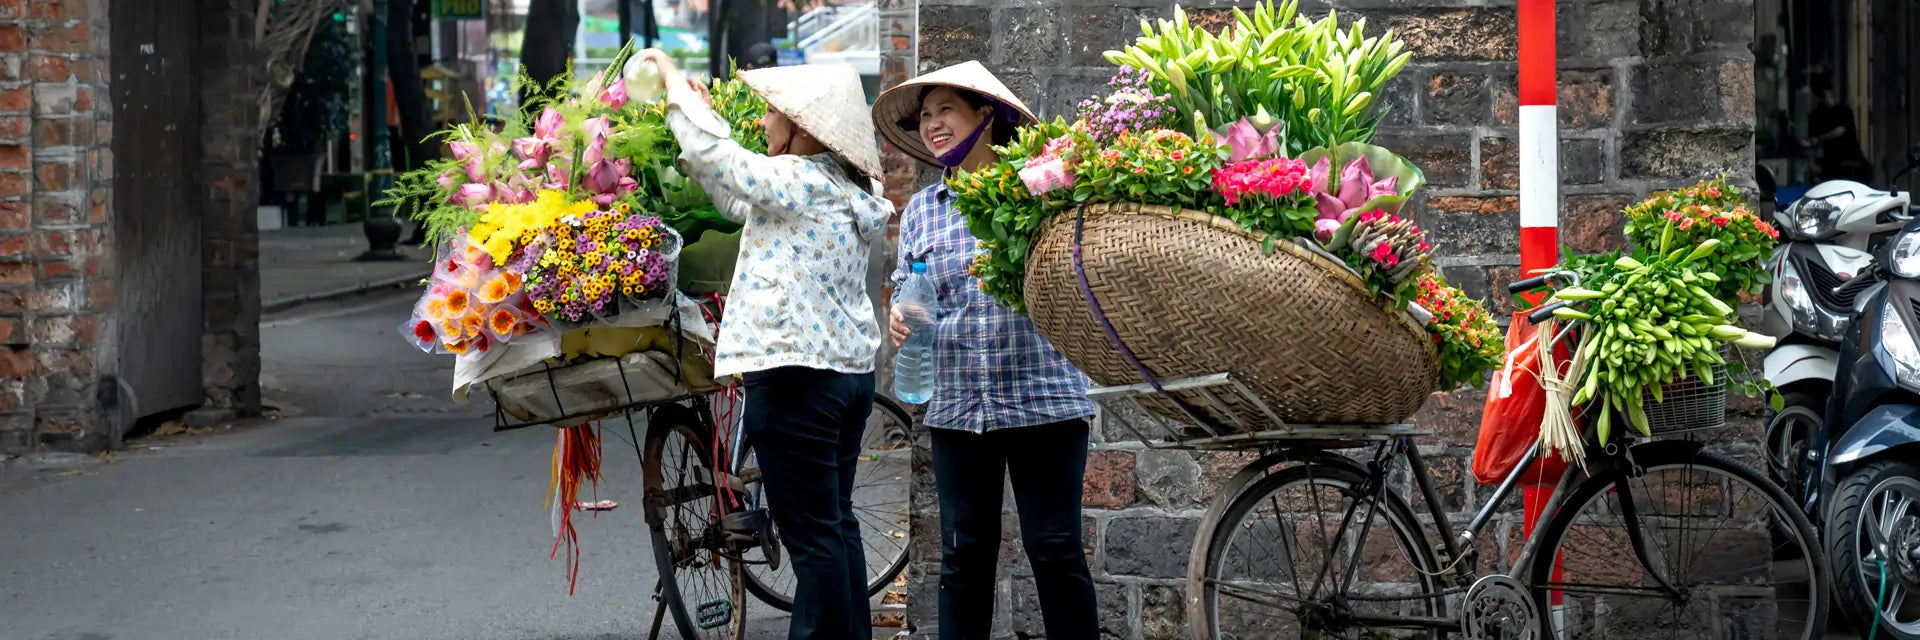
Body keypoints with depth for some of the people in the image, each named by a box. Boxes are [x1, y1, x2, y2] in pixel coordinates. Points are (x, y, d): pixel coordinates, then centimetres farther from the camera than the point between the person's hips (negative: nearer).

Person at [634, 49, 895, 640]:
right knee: (836, 523, 16)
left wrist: (675, 82, 7)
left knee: (812, 535, -5)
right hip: (850, 371, 10)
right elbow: (740, 202, 22)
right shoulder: (845, 192, 12)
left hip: (795, 375, -9)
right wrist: (701, 113, 22)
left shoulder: (799, 182, -15)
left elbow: (715, 154, -8)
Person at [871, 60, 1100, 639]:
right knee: (964, 554, 7)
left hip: (1043, 400, -4)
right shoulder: (920, 211, 13)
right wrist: (899, 318, -7)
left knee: (1055, 549, -2)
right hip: (956, 408, 4)